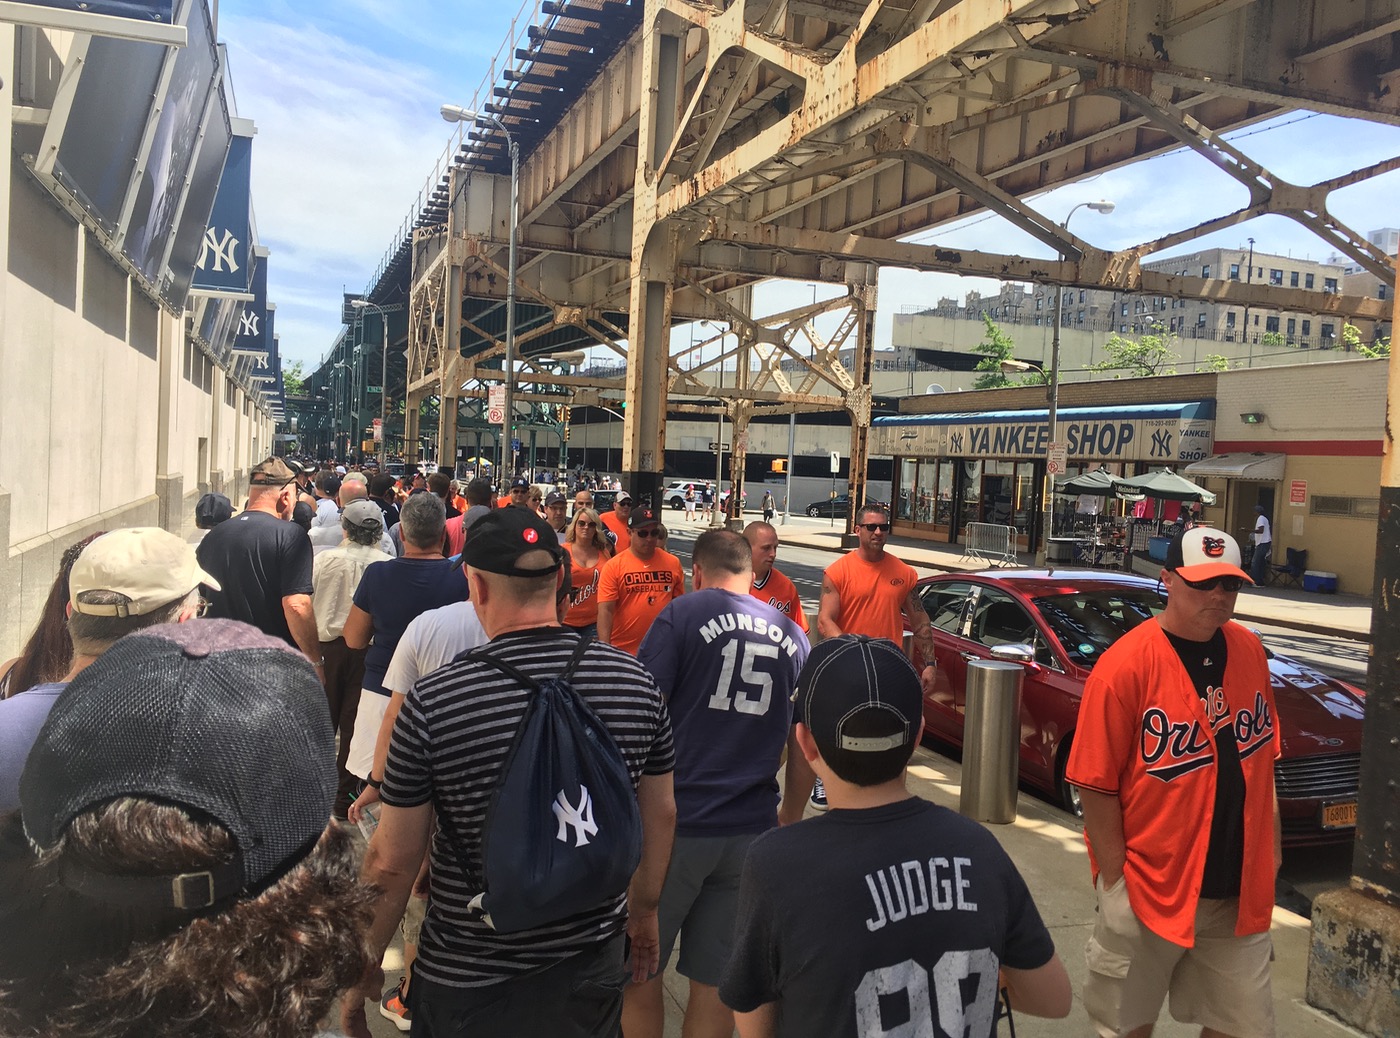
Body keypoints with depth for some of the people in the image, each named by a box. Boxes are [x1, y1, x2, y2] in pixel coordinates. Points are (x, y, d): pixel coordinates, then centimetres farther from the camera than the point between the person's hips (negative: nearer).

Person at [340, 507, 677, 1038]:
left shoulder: (432, 702, -21)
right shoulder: (636, 681, -11)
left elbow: (393, 862, -13)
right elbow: (660, 814, 1)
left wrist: (361, 970, 3)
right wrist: (644, 912, 18)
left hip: (466, 982, -3)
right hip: (593, 966, 3)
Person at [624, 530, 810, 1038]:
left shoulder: (683, 614, -5)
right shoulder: (793, 637, 8)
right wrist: (791, 818, 22)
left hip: (676, 823, -4)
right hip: (750, 831, 4)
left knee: (638, 974, 13)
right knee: (715, 981, 14)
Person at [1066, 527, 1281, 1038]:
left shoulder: (1249, 651, 1)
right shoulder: (1125, 665, -18)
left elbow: (1260, 754, 12)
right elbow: (1096, 785, -15)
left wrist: (1270, 841, 11)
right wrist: (1115, 878, -14)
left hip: (1239, 890, 5)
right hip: (1149, 886, -5)